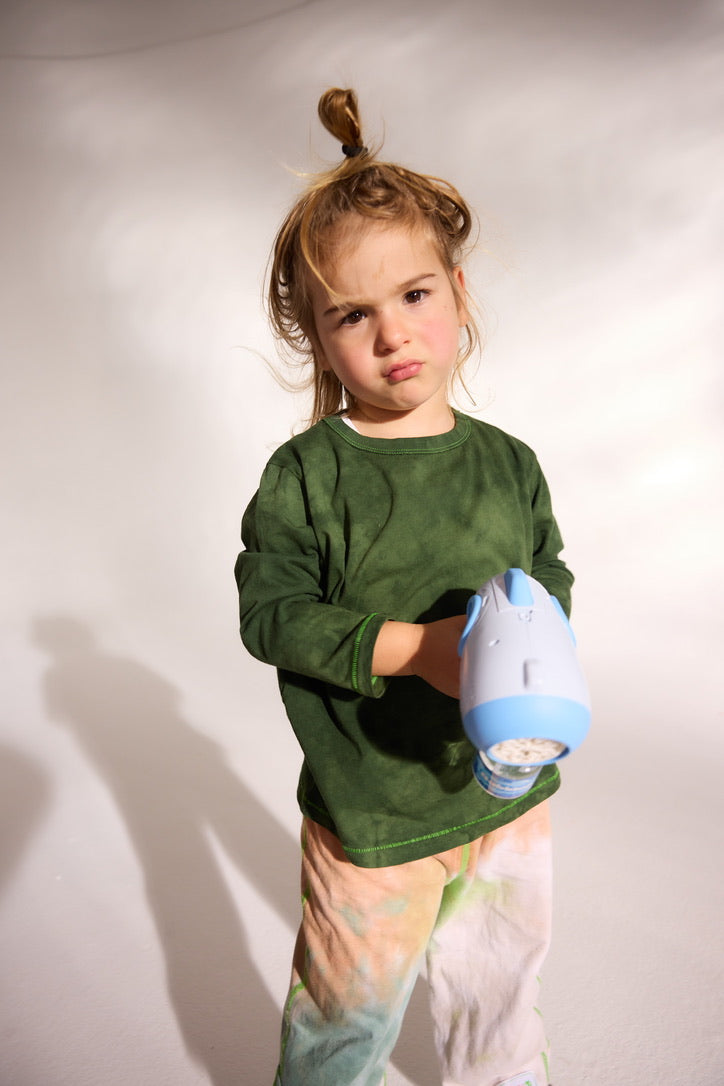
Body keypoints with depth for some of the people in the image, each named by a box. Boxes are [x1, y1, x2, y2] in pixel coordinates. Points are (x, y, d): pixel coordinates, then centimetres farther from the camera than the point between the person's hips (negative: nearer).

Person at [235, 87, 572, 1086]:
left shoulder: (508, 462, -3)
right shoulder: (305, 476, -15)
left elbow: (553, 577, 7)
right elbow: (269, 614, -14)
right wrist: (409, 647, -24)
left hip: (509, 789, 4)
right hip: (370, 811, -4)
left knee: (500, 992, 28)